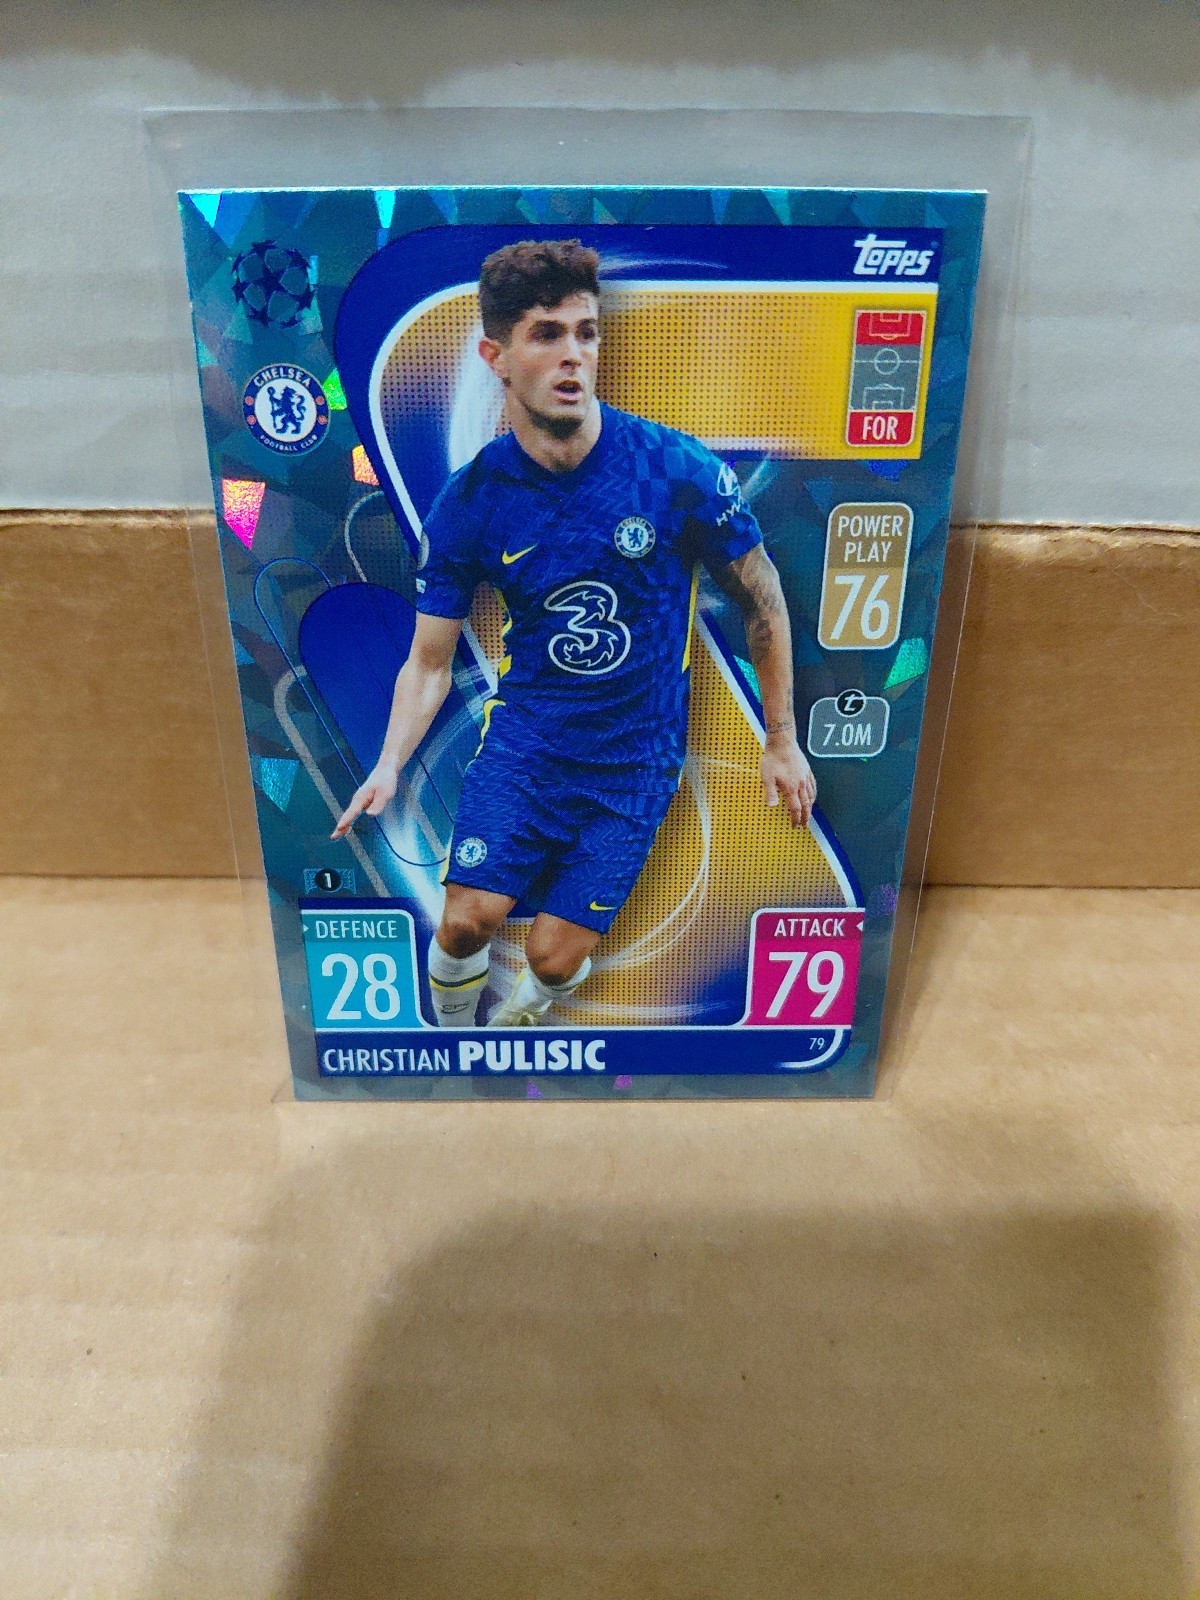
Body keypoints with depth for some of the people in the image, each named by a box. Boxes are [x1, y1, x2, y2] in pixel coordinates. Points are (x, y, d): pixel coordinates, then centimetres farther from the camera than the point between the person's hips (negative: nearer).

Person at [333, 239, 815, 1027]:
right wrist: (390, 764, -14)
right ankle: (449, 1038, 24)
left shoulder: (678, 469, -13)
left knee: (554, 958, -3)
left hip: (637, 754, -1)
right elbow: (431, 659, 2)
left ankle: (512, 1027, 35)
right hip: (524, 733, 1)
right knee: (467, 923, -11)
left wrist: (782, 742, 4)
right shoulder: (469, 502, -7)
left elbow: (762, 599, 0)